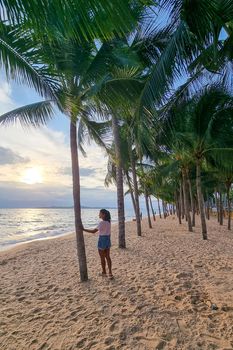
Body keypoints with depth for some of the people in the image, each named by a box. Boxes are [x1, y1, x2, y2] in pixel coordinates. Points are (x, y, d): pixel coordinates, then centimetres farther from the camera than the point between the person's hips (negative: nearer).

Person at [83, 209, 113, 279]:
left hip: (102, 240, -8)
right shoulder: (108, 222, 3)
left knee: (102, 258, 10)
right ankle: (110, 273, 16)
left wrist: (84, 229, -15)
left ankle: (104, 272, 24)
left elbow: (93, 231, -21)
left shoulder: (102, 223, -21)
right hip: (108, 240, 8)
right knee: (107, 257, 14)